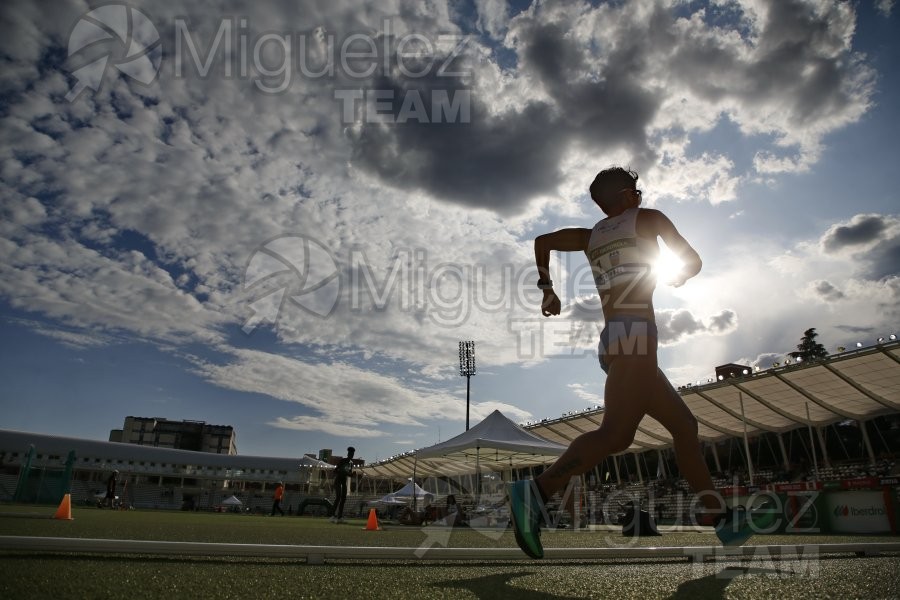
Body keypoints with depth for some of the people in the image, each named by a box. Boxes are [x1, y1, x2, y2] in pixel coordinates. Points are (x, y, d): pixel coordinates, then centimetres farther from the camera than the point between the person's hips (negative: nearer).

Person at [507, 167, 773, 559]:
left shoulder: (591, 236, 23)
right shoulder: (647, 218, 10)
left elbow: (542, 241, 19)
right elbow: (693, 261, 12)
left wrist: (546, 287, 22)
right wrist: (678, 277, 33)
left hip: (611, 341, 8)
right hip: (635, 332, -8)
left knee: (683, 424, 14)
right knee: (617, 434, -22)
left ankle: (718, 515, 16)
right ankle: (536, 492, -33)